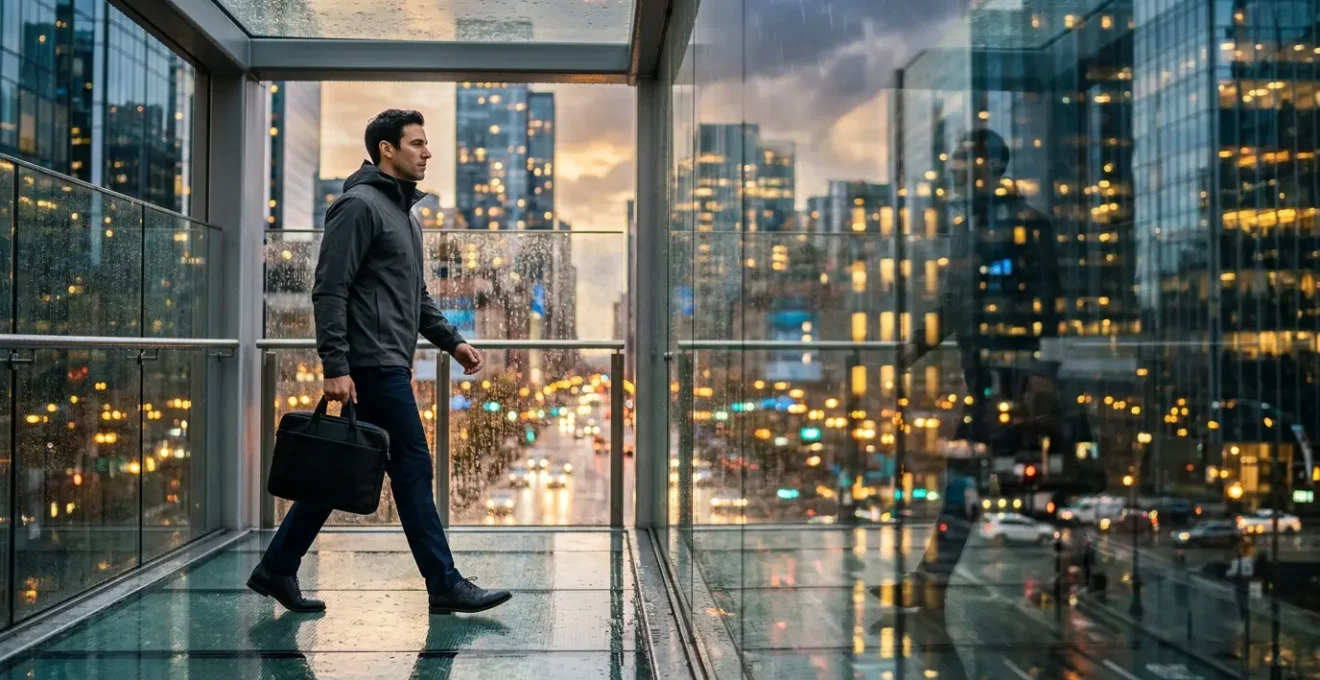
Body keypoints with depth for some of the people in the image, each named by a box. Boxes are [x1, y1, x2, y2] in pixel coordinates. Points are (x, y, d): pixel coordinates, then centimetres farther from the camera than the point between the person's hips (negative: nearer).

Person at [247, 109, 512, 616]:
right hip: (372, 365, -10)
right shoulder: (359, 205, -9)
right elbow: (329, 291, -16)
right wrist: (335, 367, -21)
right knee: (413, 467, -5)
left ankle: (277, 569, 22)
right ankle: (445, 585, 4)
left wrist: (452, 341, 17)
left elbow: (416, 293, 27)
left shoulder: (405, 211, 21)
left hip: (391, 365, 10)